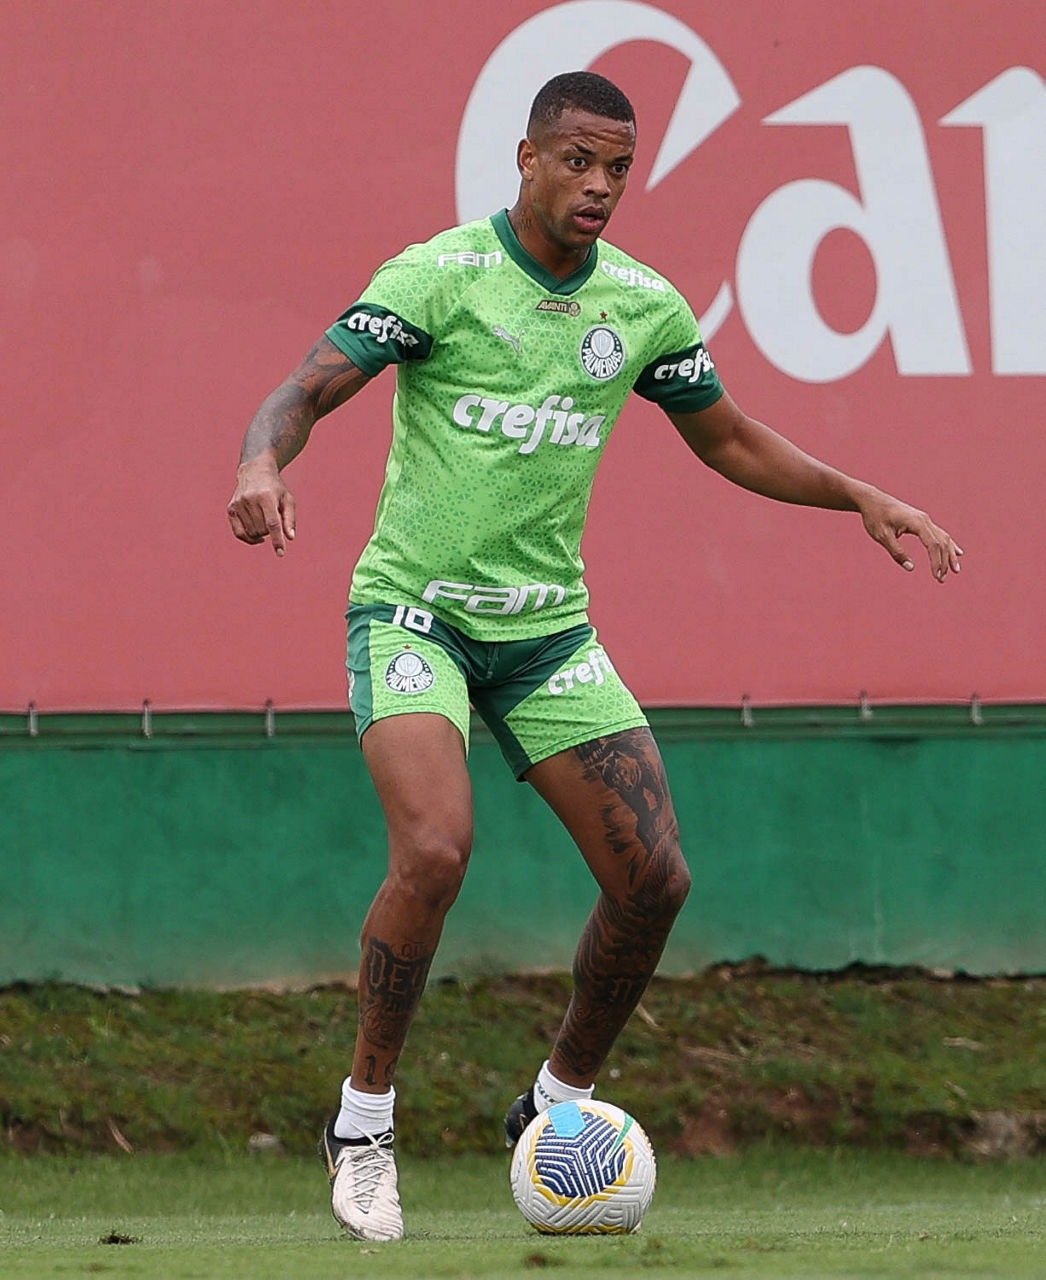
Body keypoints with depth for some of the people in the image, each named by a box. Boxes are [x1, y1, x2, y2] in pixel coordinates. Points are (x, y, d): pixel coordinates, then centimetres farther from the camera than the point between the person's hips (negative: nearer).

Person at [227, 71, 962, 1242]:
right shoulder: (439, 276, -12)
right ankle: (363, 1121, -10)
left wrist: (862, 500, 9)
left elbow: (728, 441, 19)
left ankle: (558, 1107, 20)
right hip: (414, 609, -5)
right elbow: (305, 392, -17)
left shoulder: (644, 304, 4)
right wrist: (263, 465, -38)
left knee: (653, 879, -3)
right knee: (435, 851, -27)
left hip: (547, 626, 5)